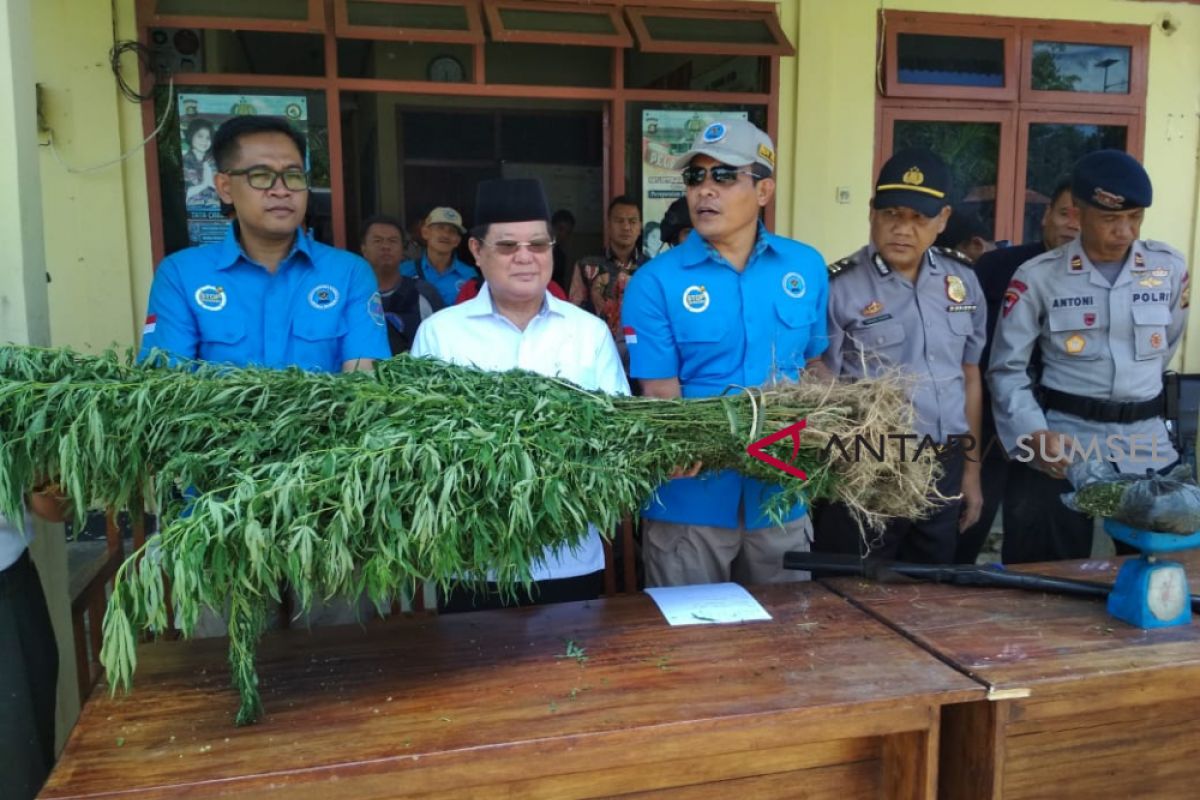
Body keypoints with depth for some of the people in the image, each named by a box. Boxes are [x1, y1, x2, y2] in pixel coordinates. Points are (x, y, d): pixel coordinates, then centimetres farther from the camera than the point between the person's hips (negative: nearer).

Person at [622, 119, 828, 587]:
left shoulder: (807, 267, 2)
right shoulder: (654, 282, -8)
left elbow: (815, 365, 12)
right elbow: (661, 395, -10)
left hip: (781, 494, 3)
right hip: (690, 499, -3)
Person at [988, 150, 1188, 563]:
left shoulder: (1169, 267, 5)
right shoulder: (1038, 276, -5)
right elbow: (1007, 368, -5)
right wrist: (1033, 434, -16)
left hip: (1146, 445, 3)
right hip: (1062, 444, -3)